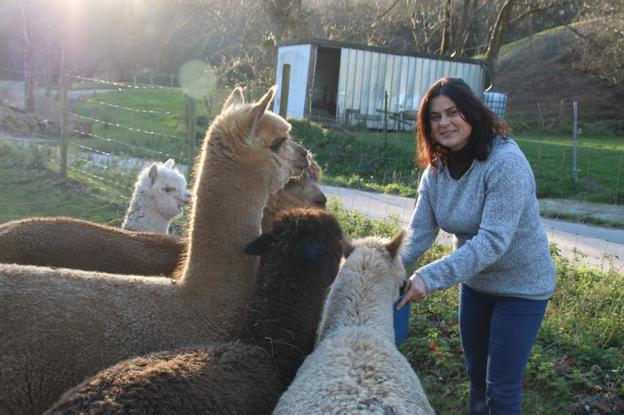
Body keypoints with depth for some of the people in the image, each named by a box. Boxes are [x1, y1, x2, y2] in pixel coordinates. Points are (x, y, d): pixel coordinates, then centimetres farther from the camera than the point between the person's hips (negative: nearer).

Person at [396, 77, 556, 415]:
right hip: (474, 281, 6)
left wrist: (431, 277, -41)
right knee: (475, 372, 23)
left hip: (520, 286, -6)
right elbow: (419, 232, -8)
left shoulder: (506, 162, -28)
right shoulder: (436, 169, -6)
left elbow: (492, 241, -34)